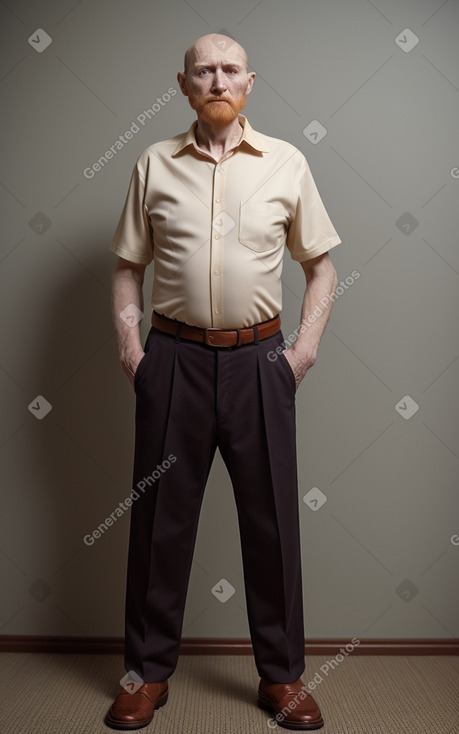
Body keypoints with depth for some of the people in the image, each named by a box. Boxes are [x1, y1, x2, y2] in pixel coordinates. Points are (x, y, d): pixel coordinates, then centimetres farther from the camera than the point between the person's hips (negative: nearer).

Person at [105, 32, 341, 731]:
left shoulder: (287, 163, 6)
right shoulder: (154, 165, 8)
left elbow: (321, 264, 10)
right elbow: (128, 267, 11)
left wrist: (306, 347, 0)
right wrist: (128, 344, 0)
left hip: (259, 359, 0)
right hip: (174, 358, 1)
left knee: (272, 517, 6)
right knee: (160, 516, 7)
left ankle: (282, 675, 25)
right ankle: (148, 671, 26)